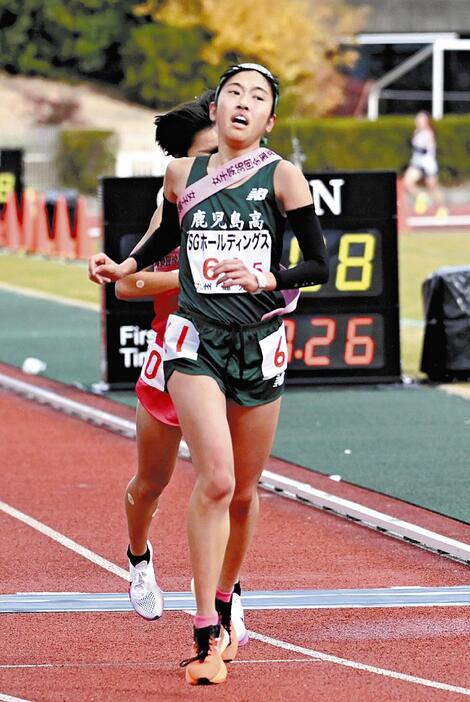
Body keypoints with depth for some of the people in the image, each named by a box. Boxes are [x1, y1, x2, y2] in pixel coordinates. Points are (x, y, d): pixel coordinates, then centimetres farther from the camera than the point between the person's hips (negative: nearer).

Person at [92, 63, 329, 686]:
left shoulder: (282, 177, -1)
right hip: (196, 337, -1)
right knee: (215, 479, -18)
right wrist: (127, 266, 21)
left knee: (242, 492, 11)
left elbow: (319, 266, -2)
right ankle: (206, 635, -16)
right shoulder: (183, 174, 5)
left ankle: (222, 604, 35)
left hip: (259, 344, 1)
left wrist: (264, 279, -16)